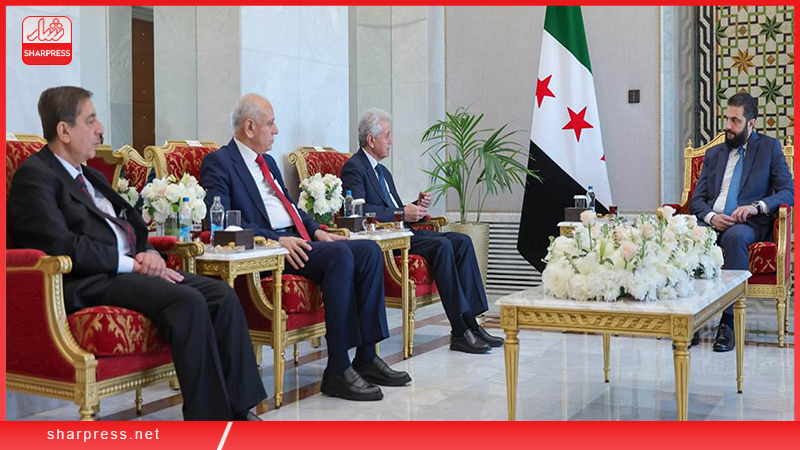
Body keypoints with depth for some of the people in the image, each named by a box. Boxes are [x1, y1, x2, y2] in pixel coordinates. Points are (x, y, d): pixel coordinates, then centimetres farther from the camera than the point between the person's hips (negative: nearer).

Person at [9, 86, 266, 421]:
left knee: (222, 295, -10)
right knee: (188, 301, -30)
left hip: (127, 270, 9)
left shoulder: (90, 176, 26)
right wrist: (132, 264, -15)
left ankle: (240, 410, -12)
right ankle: (207, 416, -24)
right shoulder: (34, 175, -3)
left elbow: (130, 224, 24)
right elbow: (61, 245, -16)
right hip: (86, 285, -9)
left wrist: (149, 254, 1)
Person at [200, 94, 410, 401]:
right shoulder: (218, 164, -2)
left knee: (369, 250, -11)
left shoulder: (268, 162, 26)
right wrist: (275, 240, -23)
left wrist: (317, 231, 9)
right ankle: (338, 370, -27)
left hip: (298, 240, 9)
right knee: (341, 255, -31)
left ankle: (366, 357, -10)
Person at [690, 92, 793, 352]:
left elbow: (788, 192, 3)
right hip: (713, 221, 3)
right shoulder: (713, 154, 23)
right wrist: (711, 216, -8)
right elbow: (697, 198, 15)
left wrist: (757, 206, -16)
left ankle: (728, 322, -37)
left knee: (735, 236, -39)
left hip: (748, 224, -3)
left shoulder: (770, 148, 13)